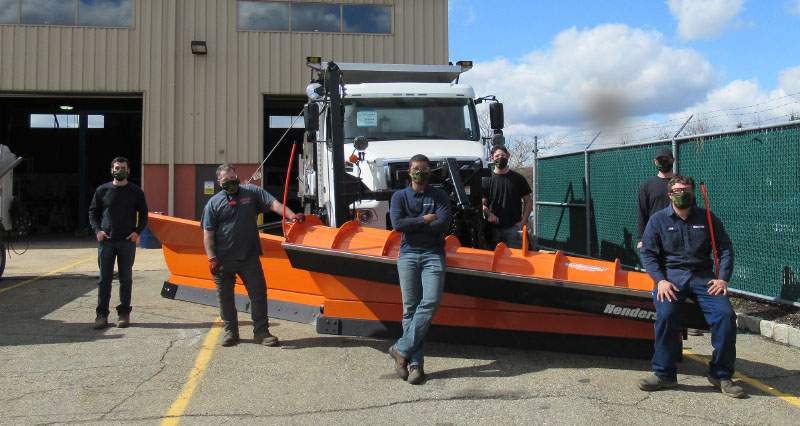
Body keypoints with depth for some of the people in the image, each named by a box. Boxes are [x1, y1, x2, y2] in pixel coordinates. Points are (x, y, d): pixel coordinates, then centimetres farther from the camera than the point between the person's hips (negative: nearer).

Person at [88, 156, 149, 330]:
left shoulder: (136, 192, 6)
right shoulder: (102, 190, 7)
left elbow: (143, 214, 10)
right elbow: (93, 212, 12)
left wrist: (137, 231, -5)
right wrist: (97, 230, -4)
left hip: (127, 241, 0)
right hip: (106, 240, 0)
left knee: (126, 279, 5)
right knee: (104, 279, 2)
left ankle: (124, 314, 13)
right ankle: (102, 315, 8)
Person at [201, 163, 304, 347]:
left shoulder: (252, 192, 7)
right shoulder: (214, 203, 4)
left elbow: (273, 203, -3)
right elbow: (208, 234, 2)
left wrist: (291, 215, -21)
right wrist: (212, 258, -7)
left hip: (249, 257, 0)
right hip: (223, 260, 0)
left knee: (258, 293, 1)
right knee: (225, 296, 9)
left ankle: (261, 332, 10)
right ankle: (230, 331, 25)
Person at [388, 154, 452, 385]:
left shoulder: (440, 196, 13)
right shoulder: (399, 196, 14)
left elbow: (443, 225, -4)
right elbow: (398, 224, -3)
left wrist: (412, 224, -3)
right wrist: (425, 220, -2)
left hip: (433, 254, 0)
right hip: (408, 254, 1)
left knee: (430, 302, -18)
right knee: (410, 308, -4)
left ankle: (401, 349, -11)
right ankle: (415, 363, -3)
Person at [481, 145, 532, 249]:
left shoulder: (518, 178, 8)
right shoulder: (487, 180, 8)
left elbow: (528, 201, 11)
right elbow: (483, 204, 4)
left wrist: (523, 222, -2)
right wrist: (489, 214, -18)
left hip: (513, 228, 0)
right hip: (494, 227, 0)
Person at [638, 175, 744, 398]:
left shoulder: (707, 219, 13)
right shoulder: (658, 219, 8)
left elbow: (725, 249, 12)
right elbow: (648, 253, 2)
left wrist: (723, 279, -3)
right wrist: (661, 280, -13)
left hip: (702, 275, 2)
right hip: (671, 275, -2)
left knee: (725, 313, -23)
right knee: (666, 314, -30)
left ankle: (721, 374, -6)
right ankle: (664, 374, -16)